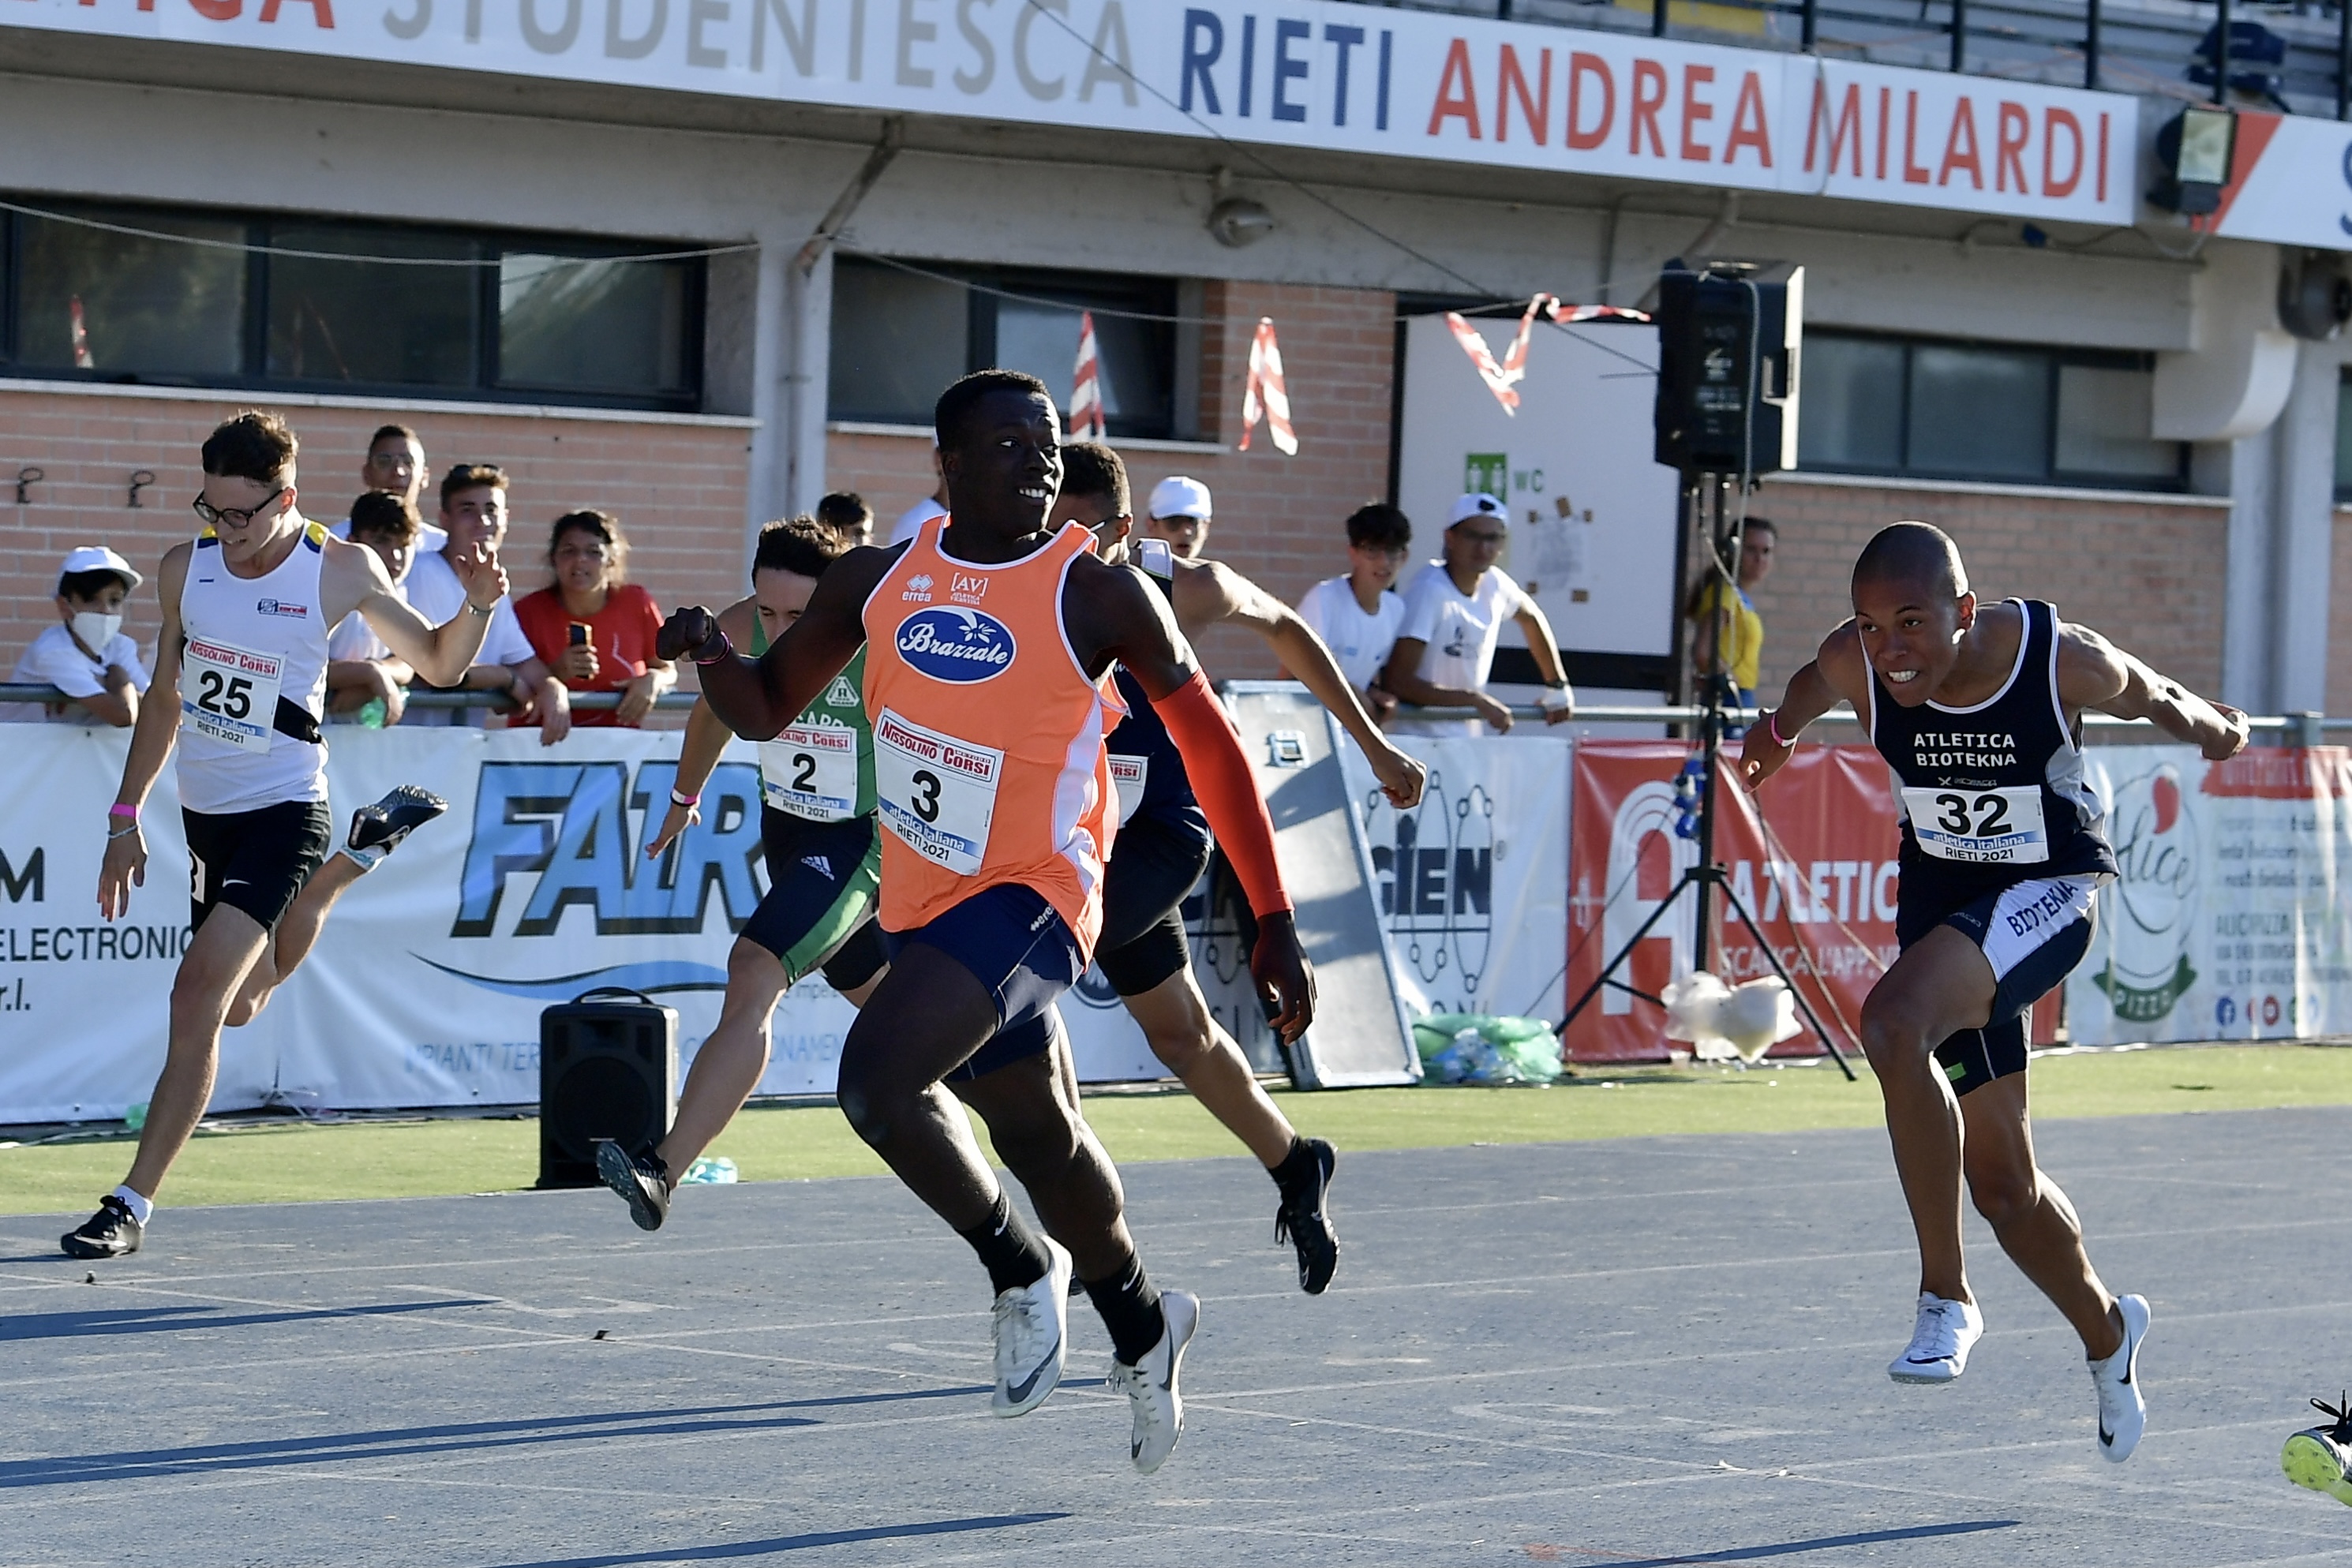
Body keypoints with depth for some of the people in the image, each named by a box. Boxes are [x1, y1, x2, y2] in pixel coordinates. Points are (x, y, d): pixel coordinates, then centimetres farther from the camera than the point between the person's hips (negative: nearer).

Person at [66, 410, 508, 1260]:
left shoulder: (341, 571, -11)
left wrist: (479, 603, -18)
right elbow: (165, 696, 13)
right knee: (239, 1005, 19)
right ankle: (357, 856, 42)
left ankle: (133, 1204, -16)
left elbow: (438, 661, 2)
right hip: (203, 811, 6)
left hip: (283, 814, -6)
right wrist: (126, 816, 12)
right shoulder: (183, 569, 0)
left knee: (201, 990, -20)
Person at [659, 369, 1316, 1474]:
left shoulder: (1096, 593, -12)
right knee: (1038, 1134, 21)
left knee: (876, 1076, -26)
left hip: (1031, 894, -6)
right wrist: (709, 655, -13)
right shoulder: (880, 582, 3)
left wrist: (1274, 925, -6)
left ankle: (1023, 1268, -3)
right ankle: (1142, 1330, 44)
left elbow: (1209, 742, -5)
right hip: (922, 900, 6)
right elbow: (765, 710, 12)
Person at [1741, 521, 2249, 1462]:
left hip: (2046, 894, -4)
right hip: (1940, 895, 5)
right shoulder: (1854, 665, -18)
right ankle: (2106, 1332, 40)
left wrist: (2208, 726, 17)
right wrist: (1780, 731, 23)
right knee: (2005, 1191, 10)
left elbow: (2155, 698, 0)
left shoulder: (2067, 662, -24)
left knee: (1894, 1025, -34)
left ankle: (1946, 1296, -23)